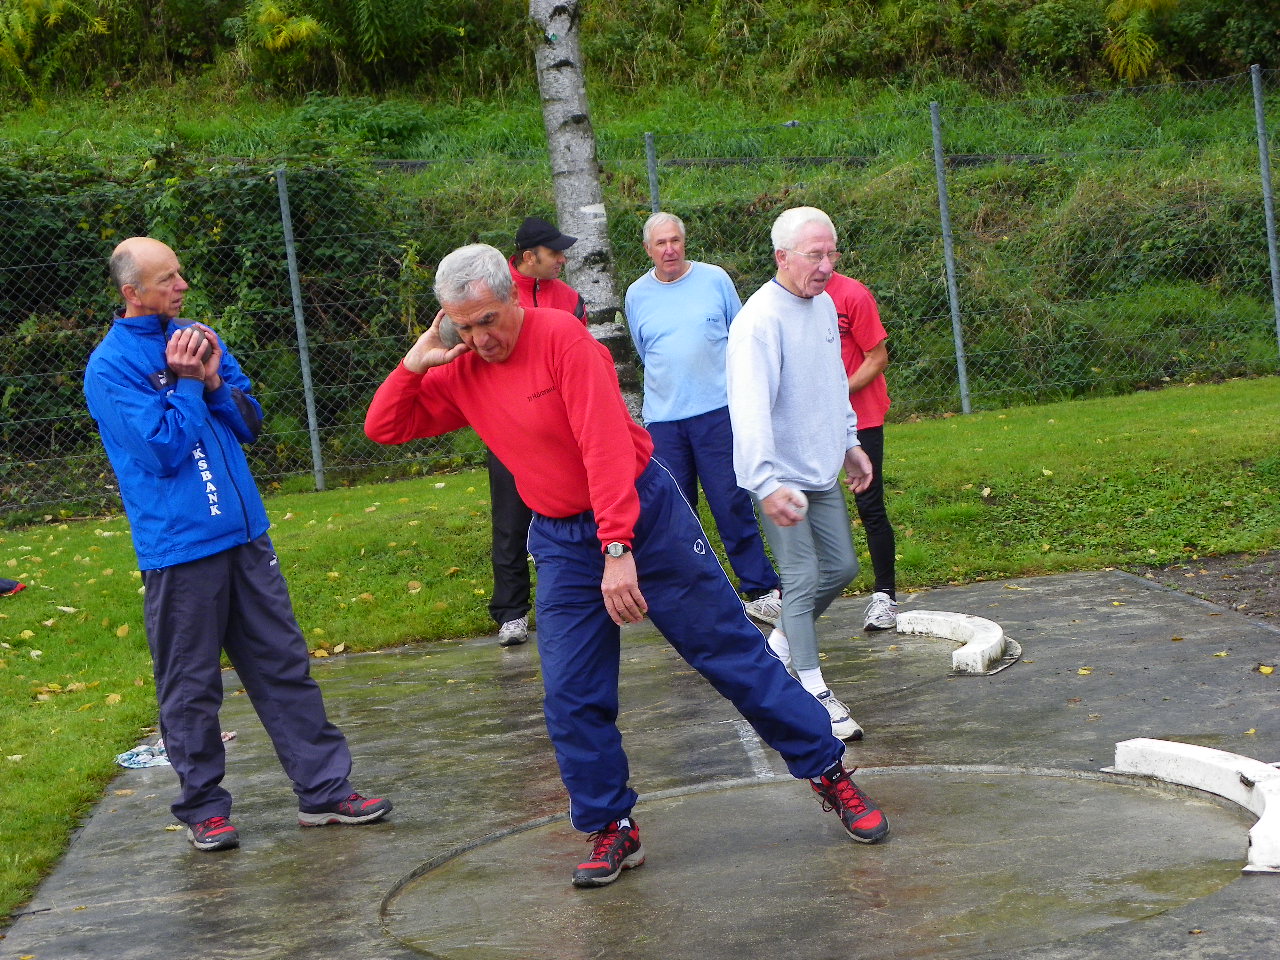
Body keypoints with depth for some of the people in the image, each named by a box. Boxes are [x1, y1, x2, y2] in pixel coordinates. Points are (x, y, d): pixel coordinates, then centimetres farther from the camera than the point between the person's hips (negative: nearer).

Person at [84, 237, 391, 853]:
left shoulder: (197, 339, 11)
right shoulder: (109, 367, -9)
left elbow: (250, 424, 10)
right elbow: (162, 451, -15)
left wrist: (215, 382, -7)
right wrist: (186, 383, -12)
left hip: (244, 534, 6)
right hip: (178, 548, -6)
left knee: (284, 664, 8)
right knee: (191, 688, 4)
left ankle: (325, 789, 14)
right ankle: (202, 807, 18)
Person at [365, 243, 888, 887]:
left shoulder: (563, 337, -17)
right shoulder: (461, 376, 1)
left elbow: (606, 444, -24)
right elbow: (382, 429, 9)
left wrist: (619, 550, -31)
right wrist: (414, 363, -9)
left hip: (644, 514, -5)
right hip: (560, 543, 5)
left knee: (733, 652, 2)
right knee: (570, 696, -1)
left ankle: (828, 770, 14)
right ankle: (612, 832, 14)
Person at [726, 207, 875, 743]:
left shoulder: (824, 305, 6)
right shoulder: (760, 319, -22)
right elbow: (750, 408, -31)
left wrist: (850, 443, 23)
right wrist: (767, 485, -39)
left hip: (823, 470, 8)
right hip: (781, 476, -8)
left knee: (842, 567, 14)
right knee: (802, 578, -5)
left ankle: (782, 643, 34)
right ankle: (814, 693, 4)